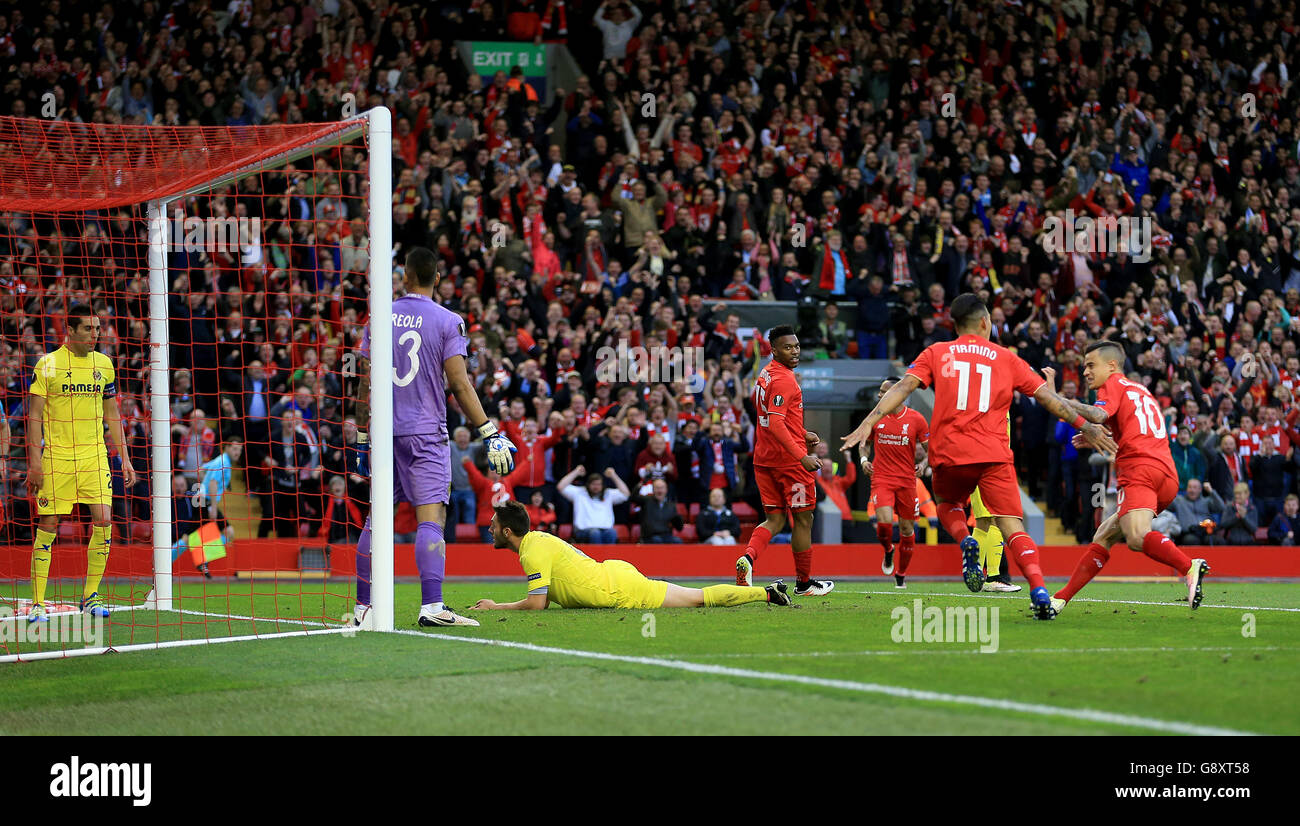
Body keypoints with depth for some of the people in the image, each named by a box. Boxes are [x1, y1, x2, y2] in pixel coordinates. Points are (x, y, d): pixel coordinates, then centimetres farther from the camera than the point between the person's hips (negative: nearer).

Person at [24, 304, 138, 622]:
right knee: (48, 526, -2)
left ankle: (91, 596, 6)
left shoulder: (104, 364, 9)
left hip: (94, 456, 3)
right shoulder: (47, 364, -3)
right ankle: (37, 603, 3)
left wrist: (124, 458, 11)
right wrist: (35, 462, -10)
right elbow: (34, 415, -3)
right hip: (56, 457, -3)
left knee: (104, 521, -7)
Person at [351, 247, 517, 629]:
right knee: (431, 518, -9)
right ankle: (431, 605, -21)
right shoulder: (447, 322, -4)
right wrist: (490, 434, -7)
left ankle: (363, 606, 11)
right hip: (426, 433, -4)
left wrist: (362, 437, 18)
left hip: (385, 433, 4)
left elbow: (365, 383, 9)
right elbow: (459, 384, -9)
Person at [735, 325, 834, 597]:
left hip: (764, 459, 9)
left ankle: (748, 557, -16)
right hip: (788, 459, -9)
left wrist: (802, 435, 24)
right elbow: (775, 424, -26)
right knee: (803, 520, 5)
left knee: (775, 520, 10)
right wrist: (801, 457, -28)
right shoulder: (784, 379, -17)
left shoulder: (766, 375, 13)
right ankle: (804, 582, 14)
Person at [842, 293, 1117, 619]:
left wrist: (869, 423, -8)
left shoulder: (936, 353, 10)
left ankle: (965, 541, -2)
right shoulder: (1006, 358, 12)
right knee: (1014, 530, -3)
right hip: (994, 455, -1)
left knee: (947, 504, 30)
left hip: (949, 454, 1)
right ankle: (1039, 590, -27)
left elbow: (902, 387, -3)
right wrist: (1084, 425, 16)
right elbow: (1047, 396, 11)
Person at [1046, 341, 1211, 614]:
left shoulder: (1114, 384, 8)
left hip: (1141, 470, -9)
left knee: (1136, 537, -31)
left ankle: (1189, 568, -49)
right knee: (1103, 537, 17)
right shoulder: (1142, 391, 34)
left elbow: (1097, 415, -12)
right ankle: (1061, 599, 19)